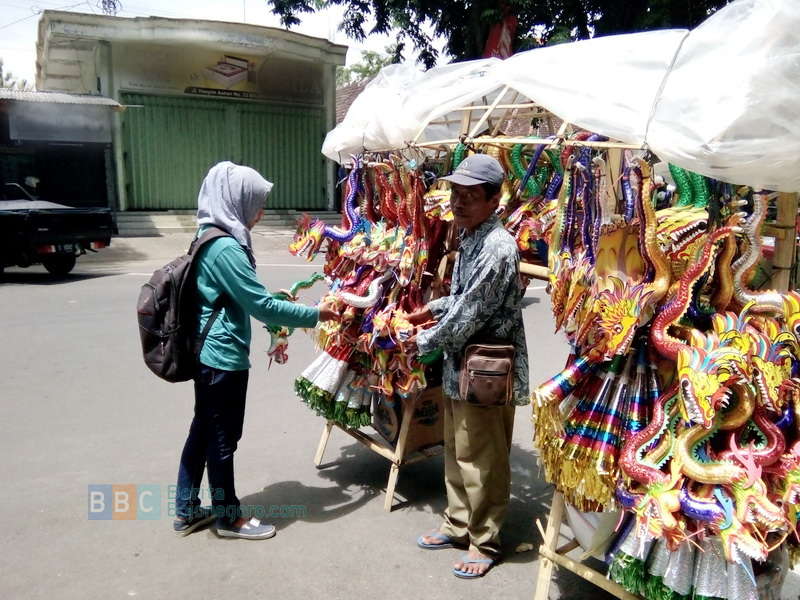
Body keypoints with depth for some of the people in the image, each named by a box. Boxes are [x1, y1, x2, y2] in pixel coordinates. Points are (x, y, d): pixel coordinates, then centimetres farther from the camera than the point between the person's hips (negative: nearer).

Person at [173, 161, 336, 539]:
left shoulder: (210, 238, 9)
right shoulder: (226, 247, -22)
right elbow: (261, 306, -21)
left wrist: (279, 301, 13)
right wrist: (314, 314, -13)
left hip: (207, 354, 10)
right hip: (224, 357, -10)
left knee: (203, 431, 19)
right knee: (222, 437, 6)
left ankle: (186, 510, 33)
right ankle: (229, 517, 24)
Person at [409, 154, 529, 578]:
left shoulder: (497, 249, -23)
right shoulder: (469, 237, 9)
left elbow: (470, 315, -23)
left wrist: (424, 341, -10)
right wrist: (435, 307, 10)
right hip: (461, 366, 10)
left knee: (481, 462, 5)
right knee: (456, 452, 21)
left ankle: (484, 542, 24)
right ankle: (458, 524, 38)